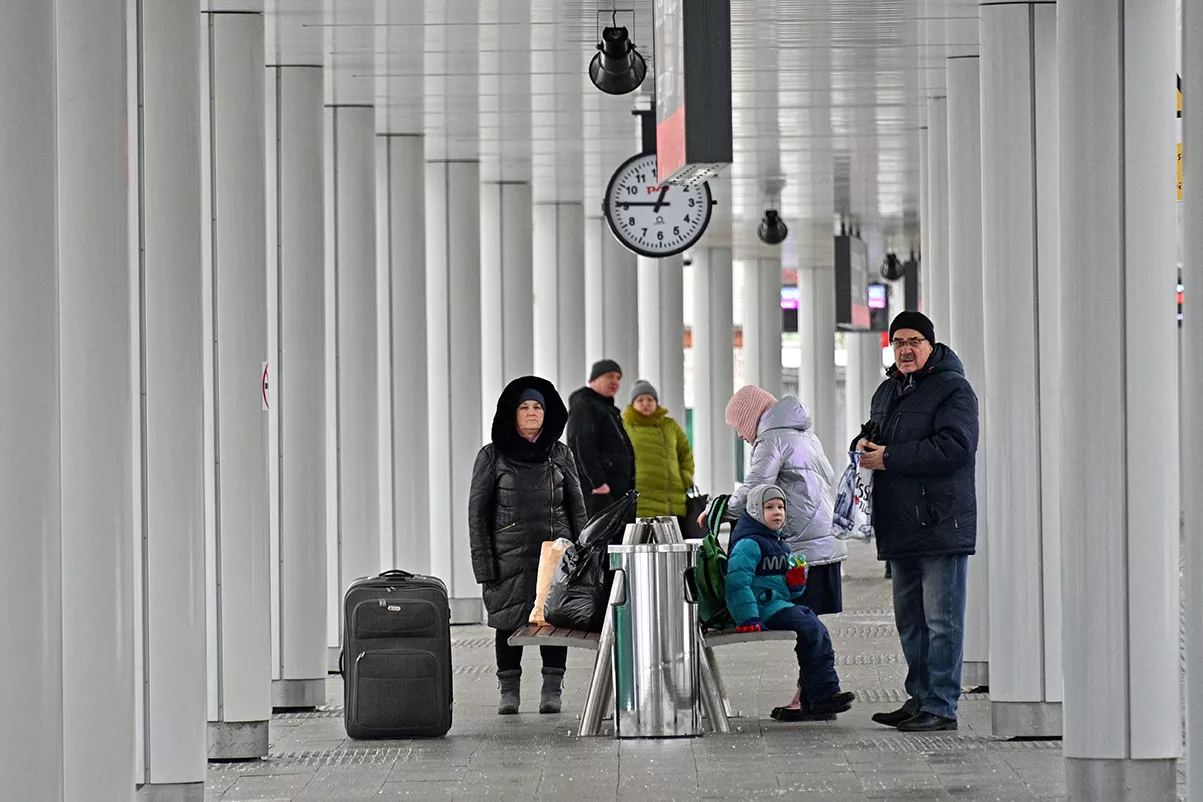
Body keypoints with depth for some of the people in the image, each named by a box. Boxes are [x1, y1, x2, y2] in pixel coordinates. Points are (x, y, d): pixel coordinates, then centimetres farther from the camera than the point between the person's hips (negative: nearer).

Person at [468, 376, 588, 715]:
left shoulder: (560, 454, 9)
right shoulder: (492, 456, 2)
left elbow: (576, 507, 12)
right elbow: (477, 511, 2)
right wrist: (482, 559, -6)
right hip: (510, 555, -2)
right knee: (509, 622, 0)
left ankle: (552, 690, 7)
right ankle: (509, 691, 10)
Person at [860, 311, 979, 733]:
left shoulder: (952, 388, -7)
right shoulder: (887, 391, 20)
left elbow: (954, 446, -19)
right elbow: (879, 439, 32)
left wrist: (890, 458, -17)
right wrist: (866, 446, 6)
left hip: (941, 522, -9)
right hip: (901, 525, 9)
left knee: (941, 620, -8)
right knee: (910, 620, 14)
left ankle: (940, 706, -7)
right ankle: (919, 699, 22)